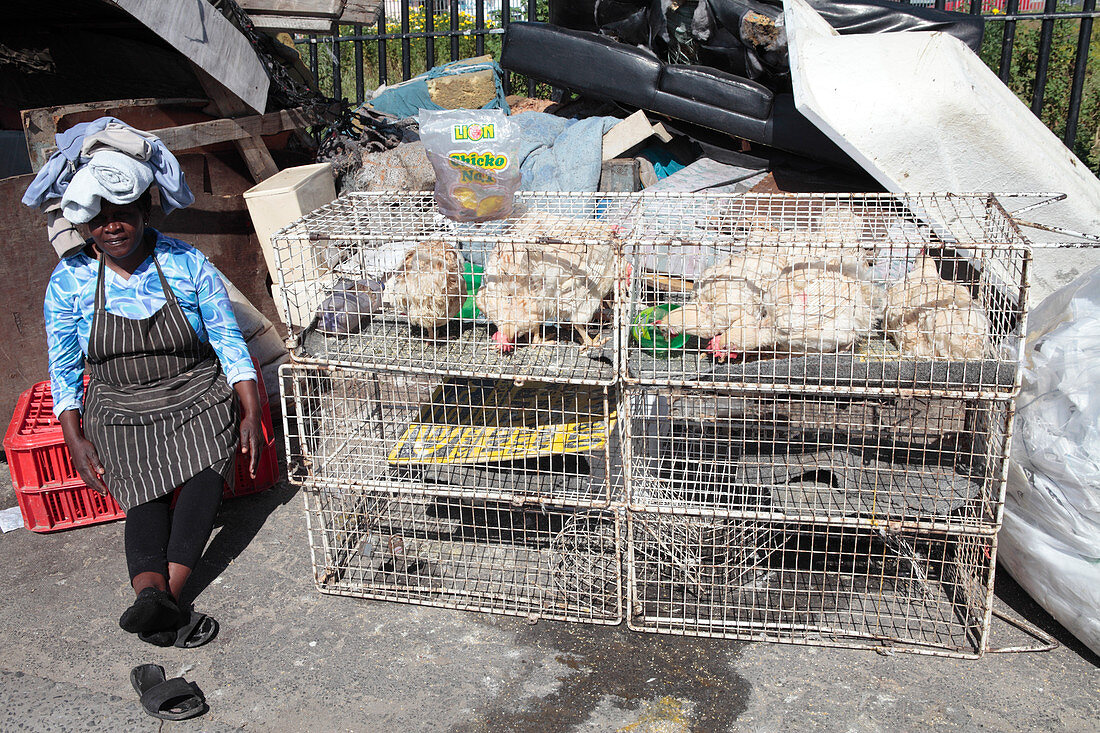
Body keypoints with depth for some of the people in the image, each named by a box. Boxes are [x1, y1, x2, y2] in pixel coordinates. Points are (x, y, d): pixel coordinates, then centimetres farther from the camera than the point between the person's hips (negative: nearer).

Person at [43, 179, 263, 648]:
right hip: (119, 409, 2)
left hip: (197, 395, -1)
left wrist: (251, 414, -10)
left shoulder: (188, 264, -3)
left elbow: (228, 341, -1)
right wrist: (75, 440, -4)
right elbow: (63, 367, 6)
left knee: (207, 471, -29)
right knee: (144, 495, -22)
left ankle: (165, 595, -41)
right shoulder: (69, 280, 1)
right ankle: (152, 591, -42)